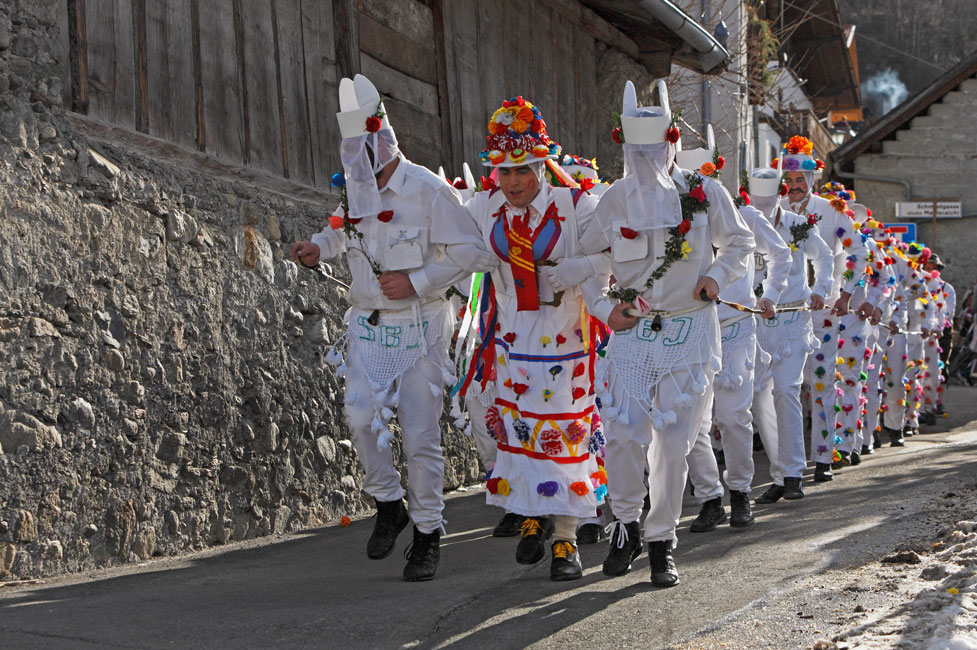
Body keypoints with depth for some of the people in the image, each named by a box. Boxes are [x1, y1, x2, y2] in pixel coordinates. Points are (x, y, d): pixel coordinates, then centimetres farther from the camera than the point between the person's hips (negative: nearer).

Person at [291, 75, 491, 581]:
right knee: (362, 414, -14)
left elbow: (469, 252, -11)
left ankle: (428, 533, 12)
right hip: (368, 327, 5)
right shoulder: (354, 188, 7)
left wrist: (415, 281, -18)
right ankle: (388, 503, 10)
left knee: (420, 433, -2)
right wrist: (318, 248, 6)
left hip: (418, 328, -4)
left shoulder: (427, 191, -11)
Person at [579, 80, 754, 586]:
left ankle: (662, 541, 14)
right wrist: (604, 307, 1)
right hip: (632, 331, 1)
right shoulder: (615, 198, 2)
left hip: (689, 333, -1)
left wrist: (717, 277, -3)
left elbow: (740, 243, 15)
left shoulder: (705, 194, -2)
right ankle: (626, 524, 11)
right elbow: (588, 258, 15)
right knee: (622, 431, -13)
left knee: (672, 441, -1)